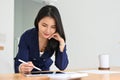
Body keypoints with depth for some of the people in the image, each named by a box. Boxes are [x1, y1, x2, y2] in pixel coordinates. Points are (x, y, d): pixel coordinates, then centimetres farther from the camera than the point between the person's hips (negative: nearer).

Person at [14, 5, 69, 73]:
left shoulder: (57, 39, -15)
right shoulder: (27, 36, -20)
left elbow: (62, 67, -18)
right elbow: (19, 65, -24)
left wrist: (62, 42, -27)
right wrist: (22, 68, -47)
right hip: (27, 75, -1)